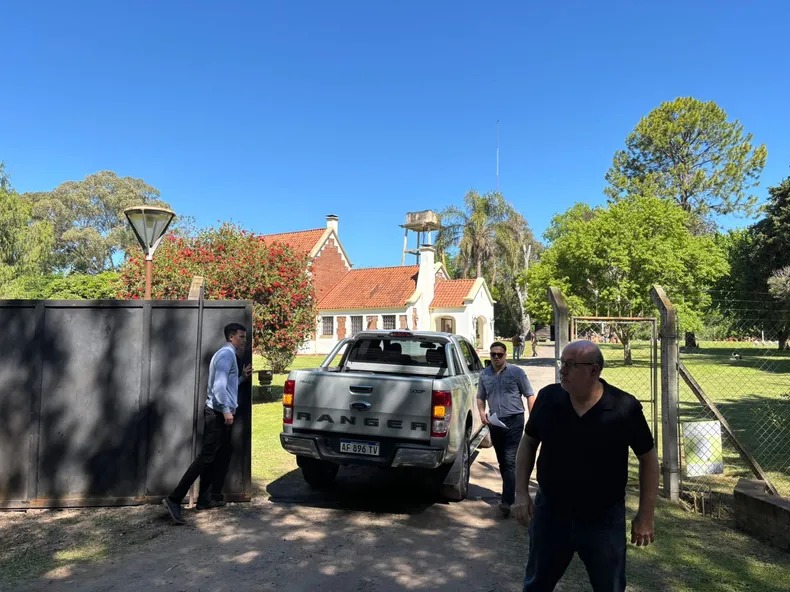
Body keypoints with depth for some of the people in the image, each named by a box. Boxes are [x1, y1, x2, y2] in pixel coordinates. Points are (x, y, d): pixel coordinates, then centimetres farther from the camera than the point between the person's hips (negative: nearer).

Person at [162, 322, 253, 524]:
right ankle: (174, 499, -11)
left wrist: (242, 376, 14)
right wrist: (226, 410, -26)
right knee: (206, 457, -11)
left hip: (221, 414, 11)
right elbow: (219, 386, -23)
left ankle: (209, 498, 19)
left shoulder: (229, 355, 20)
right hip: (218, 414, -11)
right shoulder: (226, 354, -12)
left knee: (221, 457, 13)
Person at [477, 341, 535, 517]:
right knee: (502, 462, 14)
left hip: (514, 420, -5)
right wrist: (481, 411, -2)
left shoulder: (516, 372, -3)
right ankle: (509, 492, 30)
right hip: (495, 422, 5)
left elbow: (529, 395, -1)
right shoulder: (484, 375, 7)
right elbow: (481, 396, 17)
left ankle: (507, 501, -11)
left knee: (510, 461, -10)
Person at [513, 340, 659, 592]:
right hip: (549, 513, 2)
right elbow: (528, 443, 4)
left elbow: (648, 458, -3)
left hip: (604, 520, -2)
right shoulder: (547, 397, -9)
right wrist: (521, 493, -2)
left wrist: (645, 516, -2)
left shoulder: (625, 407, -15)